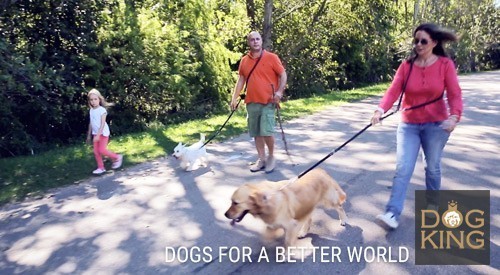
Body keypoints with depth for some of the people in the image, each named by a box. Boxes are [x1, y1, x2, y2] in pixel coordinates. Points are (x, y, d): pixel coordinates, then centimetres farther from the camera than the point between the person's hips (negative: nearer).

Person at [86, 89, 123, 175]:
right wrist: (89, 135, 17)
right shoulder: (91, 110, 7)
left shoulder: (102, 110, -14)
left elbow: (103, 123, -20)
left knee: (102, 150, -10)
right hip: (95, 133, 7)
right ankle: (101, 167, 15)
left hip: (103, 133, -7)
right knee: (96, 151, 5)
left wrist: (98, 135, -26)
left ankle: (117, 157, 10)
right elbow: (91, 123, 15)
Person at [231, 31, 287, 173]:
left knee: (267, 131, -11)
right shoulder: (244, 60, 10)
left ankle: (271, 157, 12)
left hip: (268, 102, -4)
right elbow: (241, 80, 15)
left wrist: (279, 92, -15)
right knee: (256, 133, 8)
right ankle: (261, 159, 19)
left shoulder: (271, 57, -2)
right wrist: (235, 98, 9)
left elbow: (283, 75, -1)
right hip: (251, 102, 4)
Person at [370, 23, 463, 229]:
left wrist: (454, 116, -32)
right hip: (409, 125, 1)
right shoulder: (406, 65, -3)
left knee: (432, 167, 13)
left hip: (436, 125, -1)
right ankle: (393, 214, -7)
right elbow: (393, 90, -15)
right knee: (402, 169, -6)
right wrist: (381, 110, -33)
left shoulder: (445, 64, -6)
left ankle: (433, 202, 39)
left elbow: (454, 94, -13)